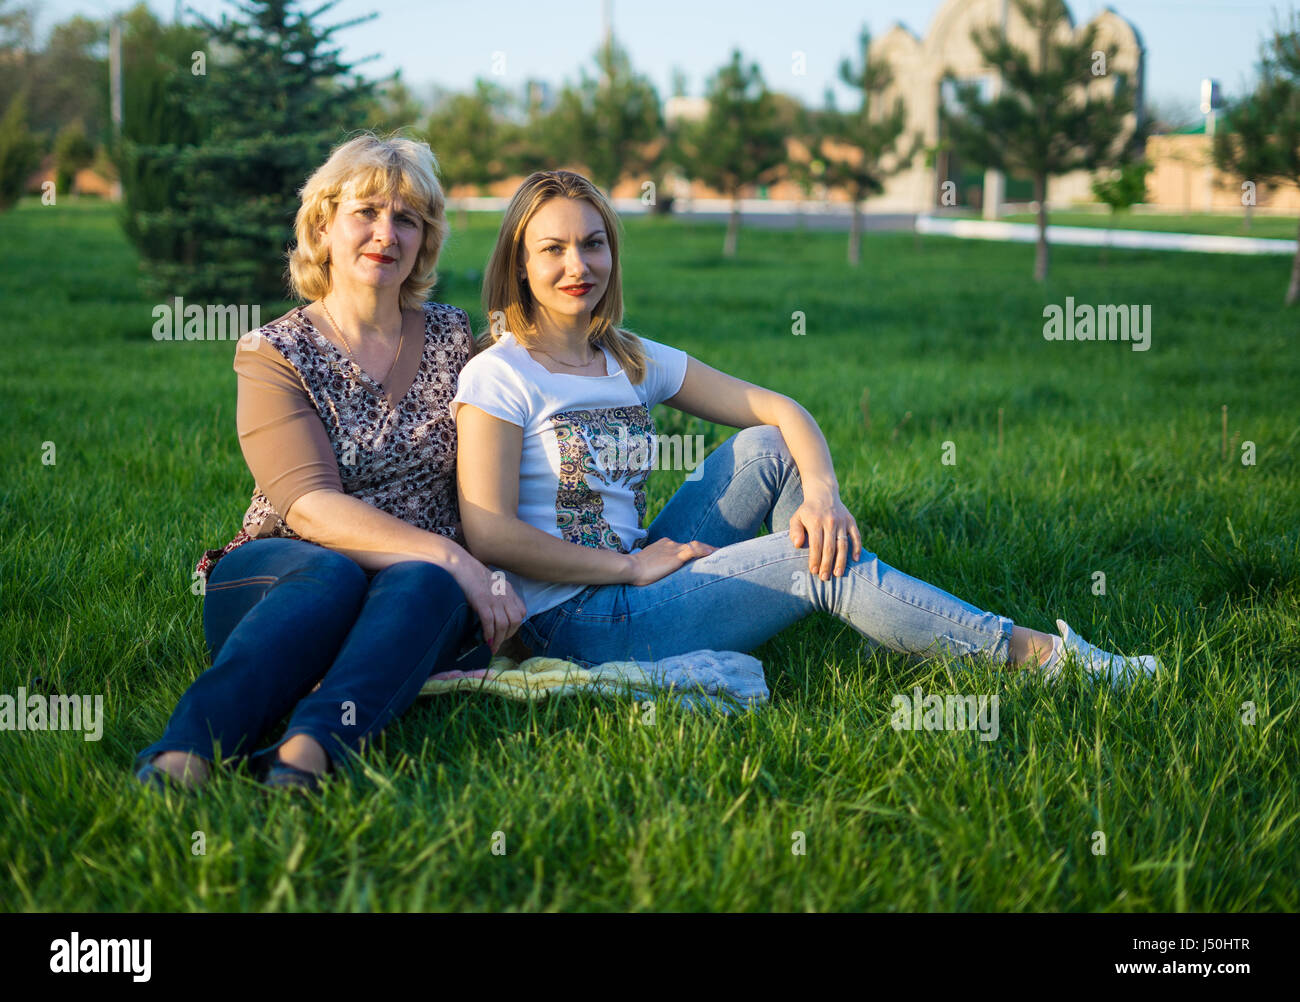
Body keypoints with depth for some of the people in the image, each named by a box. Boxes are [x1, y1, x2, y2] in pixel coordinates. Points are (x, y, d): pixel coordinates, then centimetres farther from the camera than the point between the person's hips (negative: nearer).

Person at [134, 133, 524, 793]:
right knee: (331, 577, -38)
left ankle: (310, 749, -58)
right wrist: (450, 556, -24)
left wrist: (490, 588, -9)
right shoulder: (272, 353, 2)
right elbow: (313, 507, -12)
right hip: (277, 582, -2)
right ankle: (186, 751, -57)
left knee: (423, 586, -34)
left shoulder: (454, 339, 13)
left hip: (421, 577, 2)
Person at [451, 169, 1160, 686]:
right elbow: (490, 536, -19)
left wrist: (822, 494, -14)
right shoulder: (499, 377, -10)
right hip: (570, 623, -7)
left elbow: (779, 409, 7)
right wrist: (634, 567, -16)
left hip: (633, 581, 7)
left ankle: (888, 636, -9)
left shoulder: (633, 360, 10)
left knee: (767, 447, -4)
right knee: (820, 567, -16)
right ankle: (1043, 658, -8)